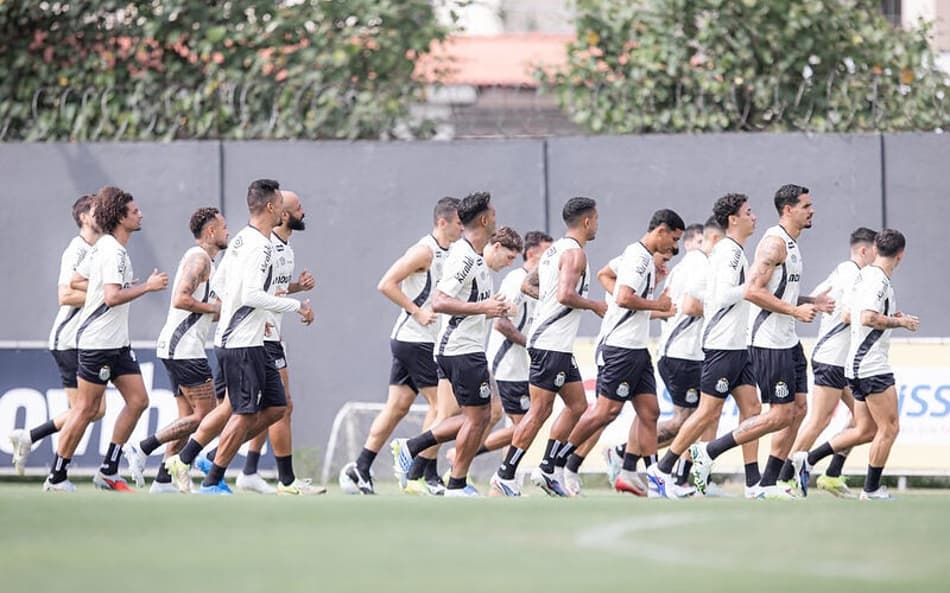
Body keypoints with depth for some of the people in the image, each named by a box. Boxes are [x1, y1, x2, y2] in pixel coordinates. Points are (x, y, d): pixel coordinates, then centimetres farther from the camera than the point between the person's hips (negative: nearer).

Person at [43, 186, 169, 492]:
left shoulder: (102, 247, 13)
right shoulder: (113, 252, -17)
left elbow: (74, 282, 20)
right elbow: (112, 297, -27)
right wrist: (147, 286, -19)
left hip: (117, 343, 10)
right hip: (98, 341, -10)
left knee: (138, 400, 5)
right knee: (87, 409, -4)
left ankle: (108, 470, 10)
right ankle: (56, 477, 4)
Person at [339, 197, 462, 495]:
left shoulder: (445, 254, 15)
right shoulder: (424, 251, -13)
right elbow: (386, 284, -19)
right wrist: (418, 312, -20)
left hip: (425, 341, 9)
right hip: (414, 339, -9)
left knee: (398, 405, 6)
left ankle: (361, 468, 7)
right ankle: (429, 475, -4)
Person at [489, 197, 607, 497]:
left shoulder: (555, 250, 17)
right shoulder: (575, 253, -14)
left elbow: (529, 284, 27)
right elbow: (565, 295, -25)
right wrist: (594, 305, -11)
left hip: (560, 347, 10)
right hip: (551, 344, -10)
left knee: (577, 406, 12)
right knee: (539, 411, -7)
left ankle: (546, 469, 13)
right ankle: (505, 474, -4)